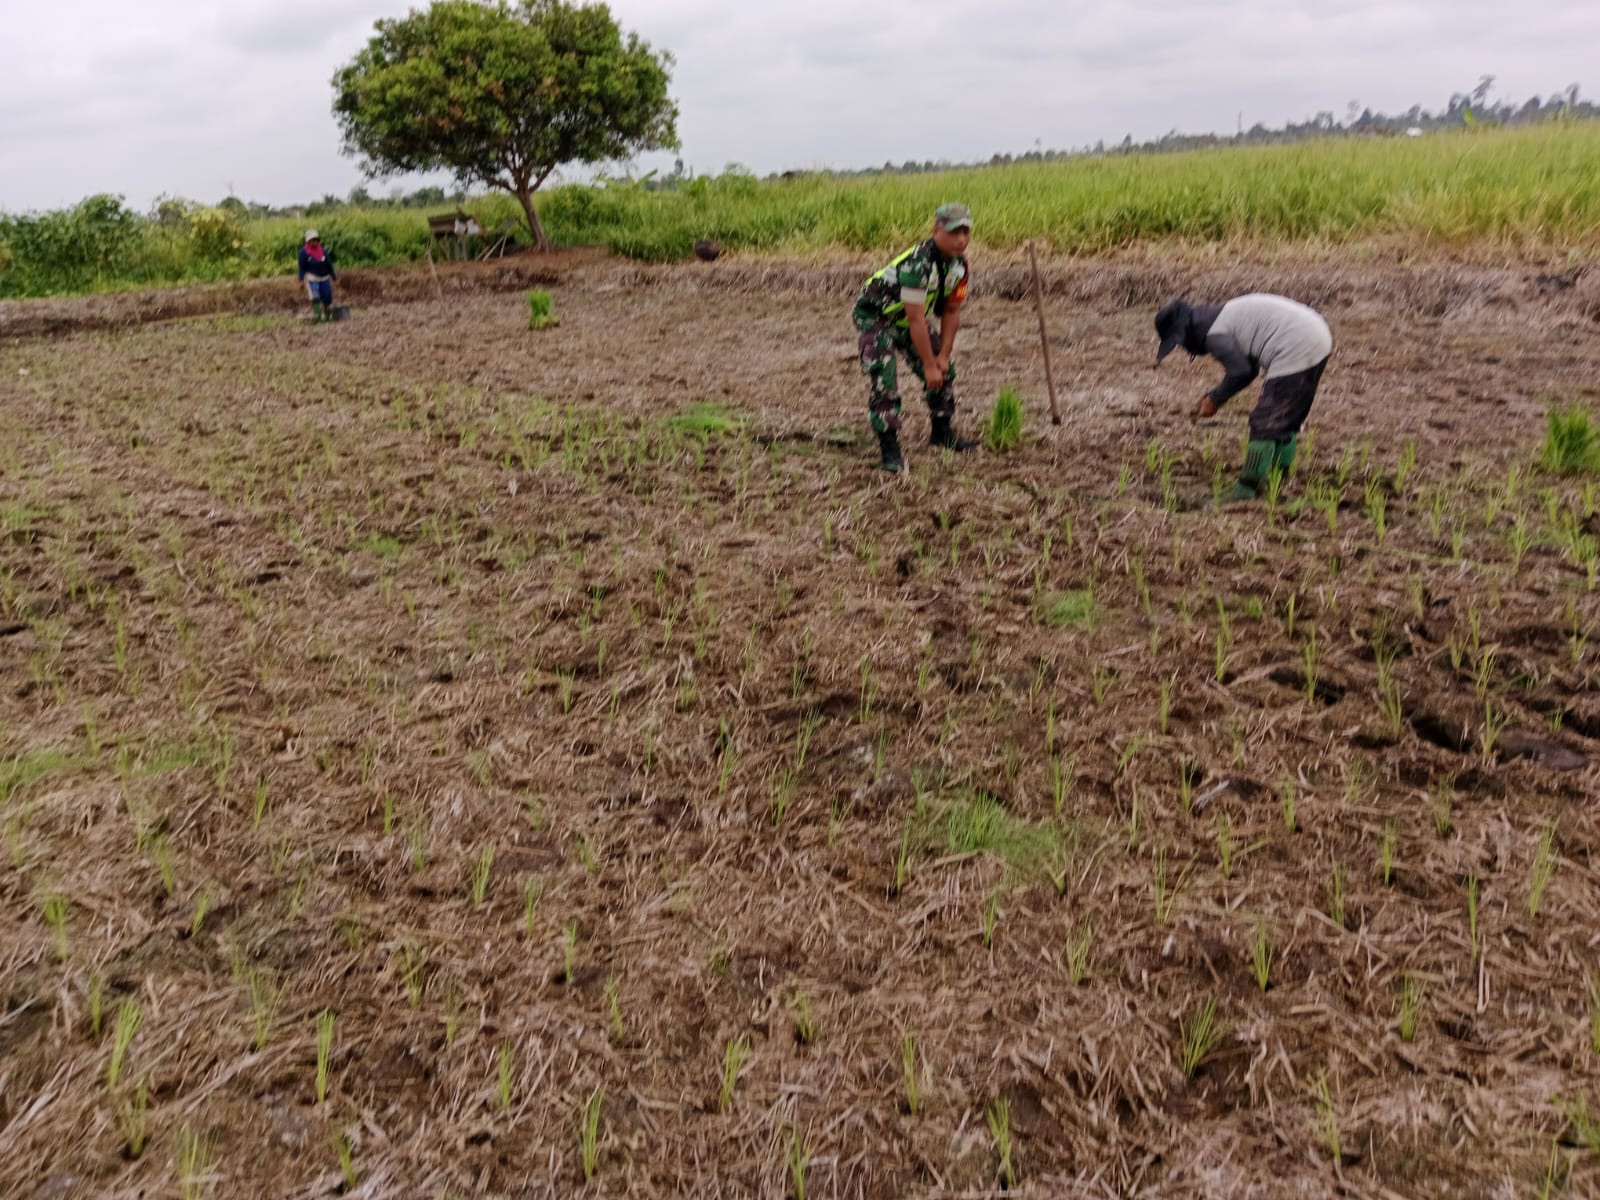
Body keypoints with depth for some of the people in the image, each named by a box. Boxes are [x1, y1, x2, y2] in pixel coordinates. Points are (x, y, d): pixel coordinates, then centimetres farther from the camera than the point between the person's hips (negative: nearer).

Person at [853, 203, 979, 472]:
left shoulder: (959, 264, -9)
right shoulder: (918, 263, -35)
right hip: (875, 315, -8)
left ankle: (942, 432, 27)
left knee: (944, 370, 10)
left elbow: (952, 311, 1)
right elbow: (916, 320, -33)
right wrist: (929, 366, -28)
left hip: (906, 317, 8)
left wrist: (943, 355, -4)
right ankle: (889, 449, -15)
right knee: (884, 380, -21)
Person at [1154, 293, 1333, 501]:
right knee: (1288, 421, 20)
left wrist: (1215, 400, 2)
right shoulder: (1224, 315, 20)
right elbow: (1246, 367, 21)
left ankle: (1247, 490, 0)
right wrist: (1214, 394, 17)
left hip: (1296, 350, -11)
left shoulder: (1213, 334, -11)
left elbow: (1240, 371, -12)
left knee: (1264, 423, -5)